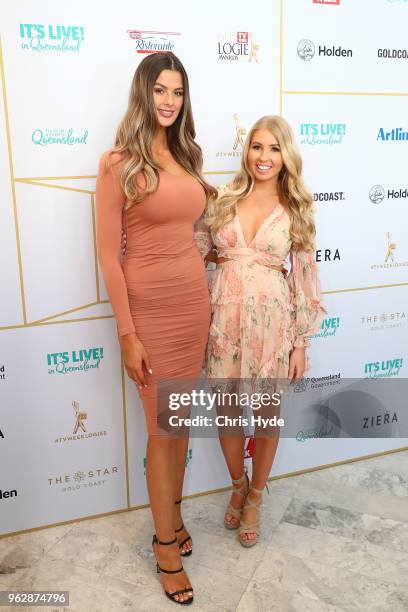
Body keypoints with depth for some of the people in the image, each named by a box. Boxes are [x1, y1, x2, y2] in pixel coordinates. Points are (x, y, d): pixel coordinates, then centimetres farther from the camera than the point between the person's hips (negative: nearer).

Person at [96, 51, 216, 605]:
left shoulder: (185, 155, 10)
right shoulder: (119, 163, -9)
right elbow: (108, 254, -12)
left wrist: (206, 298, 13)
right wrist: (127, 336, -14)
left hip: (194, 299, 6)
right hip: (149, 306, -6)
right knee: (162, 429, 5)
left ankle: (172, 516, 37)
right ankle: (168, 547, 25)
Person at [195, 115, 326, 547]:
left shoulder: (295, 210, 1)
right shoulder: (222, 199, 3)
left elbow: (304, 276, 0)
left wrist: (301, 343, -1)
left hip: (271, 321, -1)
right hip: (224, 318, 1)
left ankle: (255, 498, 36)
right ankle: (238, 485, 41)